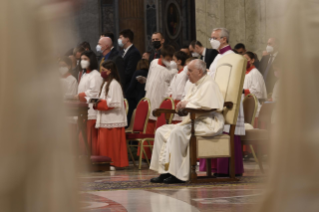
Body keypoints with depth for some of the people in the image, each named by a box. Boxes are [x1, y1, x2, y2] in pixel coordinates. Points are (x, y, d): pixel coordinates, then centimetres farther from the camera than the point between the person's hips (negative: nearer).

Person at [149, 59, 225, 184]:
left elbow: (206, 104, -25)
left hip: (208, 124, -10)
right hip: (194, 121, 10)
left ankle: (178, 174, -30)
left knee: (178, 132, -33)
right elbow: (186, 102, 25)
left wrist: (187, 104, -15)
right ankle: (164, 171, -10)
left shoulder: (209, 85, -10)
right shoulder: (195, 85, 21)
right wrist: (183, 103, -1)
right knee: (161, 131, -1)